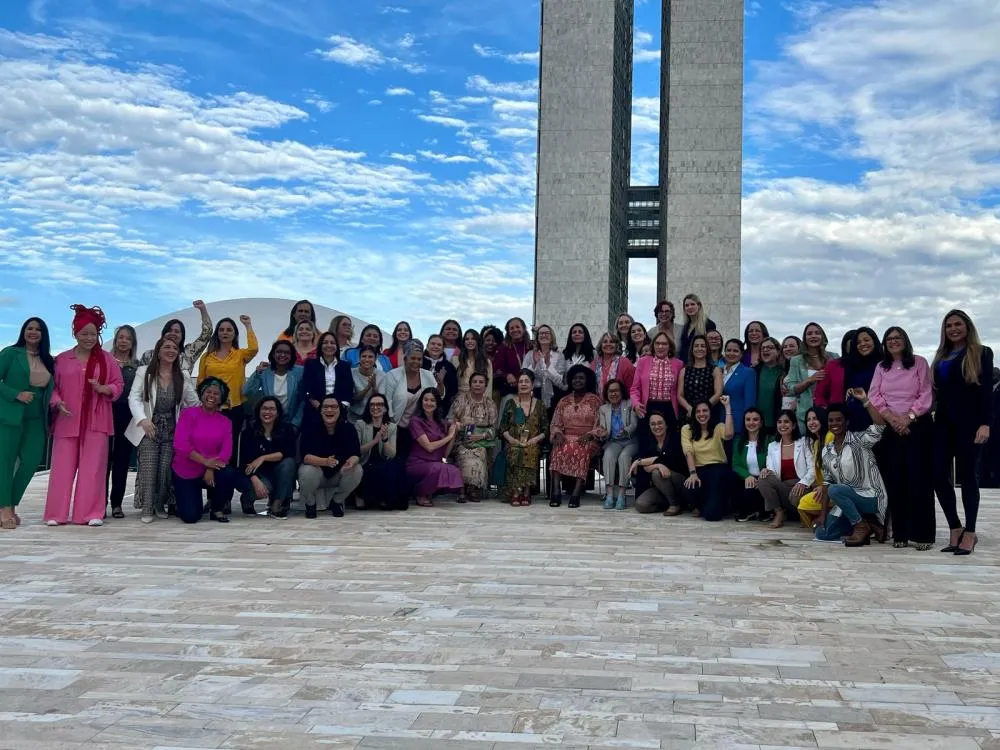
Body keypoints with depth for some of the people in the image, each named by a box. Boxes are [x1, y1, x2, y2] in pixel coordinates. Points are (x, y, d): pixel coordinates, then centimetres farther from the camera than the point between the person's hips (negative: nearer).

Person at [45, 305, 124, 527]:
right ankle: (57, 513, 6)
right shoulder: (61, 359, 9)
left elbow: (119, 384, 5)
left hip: (96, 421, -1)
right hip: (67, 420, 1)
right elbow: (52, 386, 9)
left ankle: (92, 513, 2)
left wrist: (104, 389, -14)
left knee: (93, 467, -2)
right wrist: (57, 402, -9)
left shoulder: (107, 359, 7)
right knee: (63, 466, 1)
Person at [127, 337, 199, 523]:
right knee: (148, 468, -10)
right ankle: (147, 509, -3)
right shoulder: (144, 372, 0)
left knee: (166, 468, -3)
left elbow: (194, 402, 9)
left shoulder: (183, 376, 7)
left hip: (171, 429, 2)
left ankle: (160, 506, 14)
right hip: (149, 428, -2)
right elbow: (134, 398, -8)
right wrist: (143, 420, -21)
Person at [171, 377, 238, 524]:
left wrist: (211, 469, -27)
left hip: (212, 471, 2)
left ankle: (217, 510, -4)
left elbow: (226, 451, -9)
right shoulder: (188, 414, -7)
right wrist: (205, 461, -25)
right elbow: (180, 445, -17)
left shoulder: (225, 422, 1)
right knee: (191, 517, -13)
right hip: (186, 473, -2)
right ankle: (183, 501, 26)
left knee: (230, 473, -31)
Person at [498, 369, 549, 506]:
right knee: (514, 452, -34)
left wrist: (536, 439, -9)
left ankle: (525, 492, -28)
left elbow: (546, 429, 9)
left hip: (532, 444, 0)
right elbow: (502, 428, 9)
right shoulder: (510, 403, 13)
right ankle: (516, 493, -31)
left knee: (530, 453, -34)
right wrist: (510, 438, -9)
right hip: (513, 443, 0)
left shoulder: (539, 405, 13)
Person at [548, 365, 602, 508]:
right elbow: (555, 424, 15)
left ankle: (576, 494, -44)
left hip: (588, 441, -2)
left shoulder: (595, 400, 9)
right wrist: (558, 434, -6)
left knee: (581, 450, -38)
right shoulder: (564, 401, 19)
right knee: (559, 450, -33)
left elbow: (600, 425, 2)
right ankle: (556, 492, -41)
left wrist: (588, 435, -15)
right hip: (566, 438, 2)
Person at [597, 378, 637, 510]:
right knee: (608, 455, -32)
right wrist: (603, 434, -18)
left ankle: (621, 494, -35)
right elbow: (604, 431, 8)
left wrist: (626, 431, -27)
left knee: (624, 456, -34)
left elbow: (634, 424, -4)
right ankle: (610, 494, -38)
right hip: (613, 442, 2)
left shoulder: (630, 405, 7)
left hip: (630, 441, -2)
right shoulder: (603, 408, 15)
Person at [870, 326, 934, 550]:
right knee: (894, 481, 1)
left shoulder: (919, 362, 4)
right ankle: (900, 533, 6)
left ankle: (922, 534, -4)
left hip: (918, 426, -3)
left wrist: (909, 417, -14)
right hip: (890, 428, 3)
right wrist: (891, 417, -11)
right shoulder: (881, 367, 13)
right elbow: (874, 396, 3)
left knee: (919, 480, -7)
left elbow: (926, 395, -3)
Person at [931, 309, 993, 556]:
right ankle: (956, 529, 9)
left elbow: (986, 390, -5)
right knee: (939, 475, -2)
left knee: (966, 475, -3)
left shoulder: (981, 353, 3)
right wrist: (933, 417, 6)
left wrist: (985, 423, -15)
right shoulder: (941, 357, 18)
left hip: (969, 422, -5)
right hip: (944, 421, 5)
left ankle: (970, 533, 5)